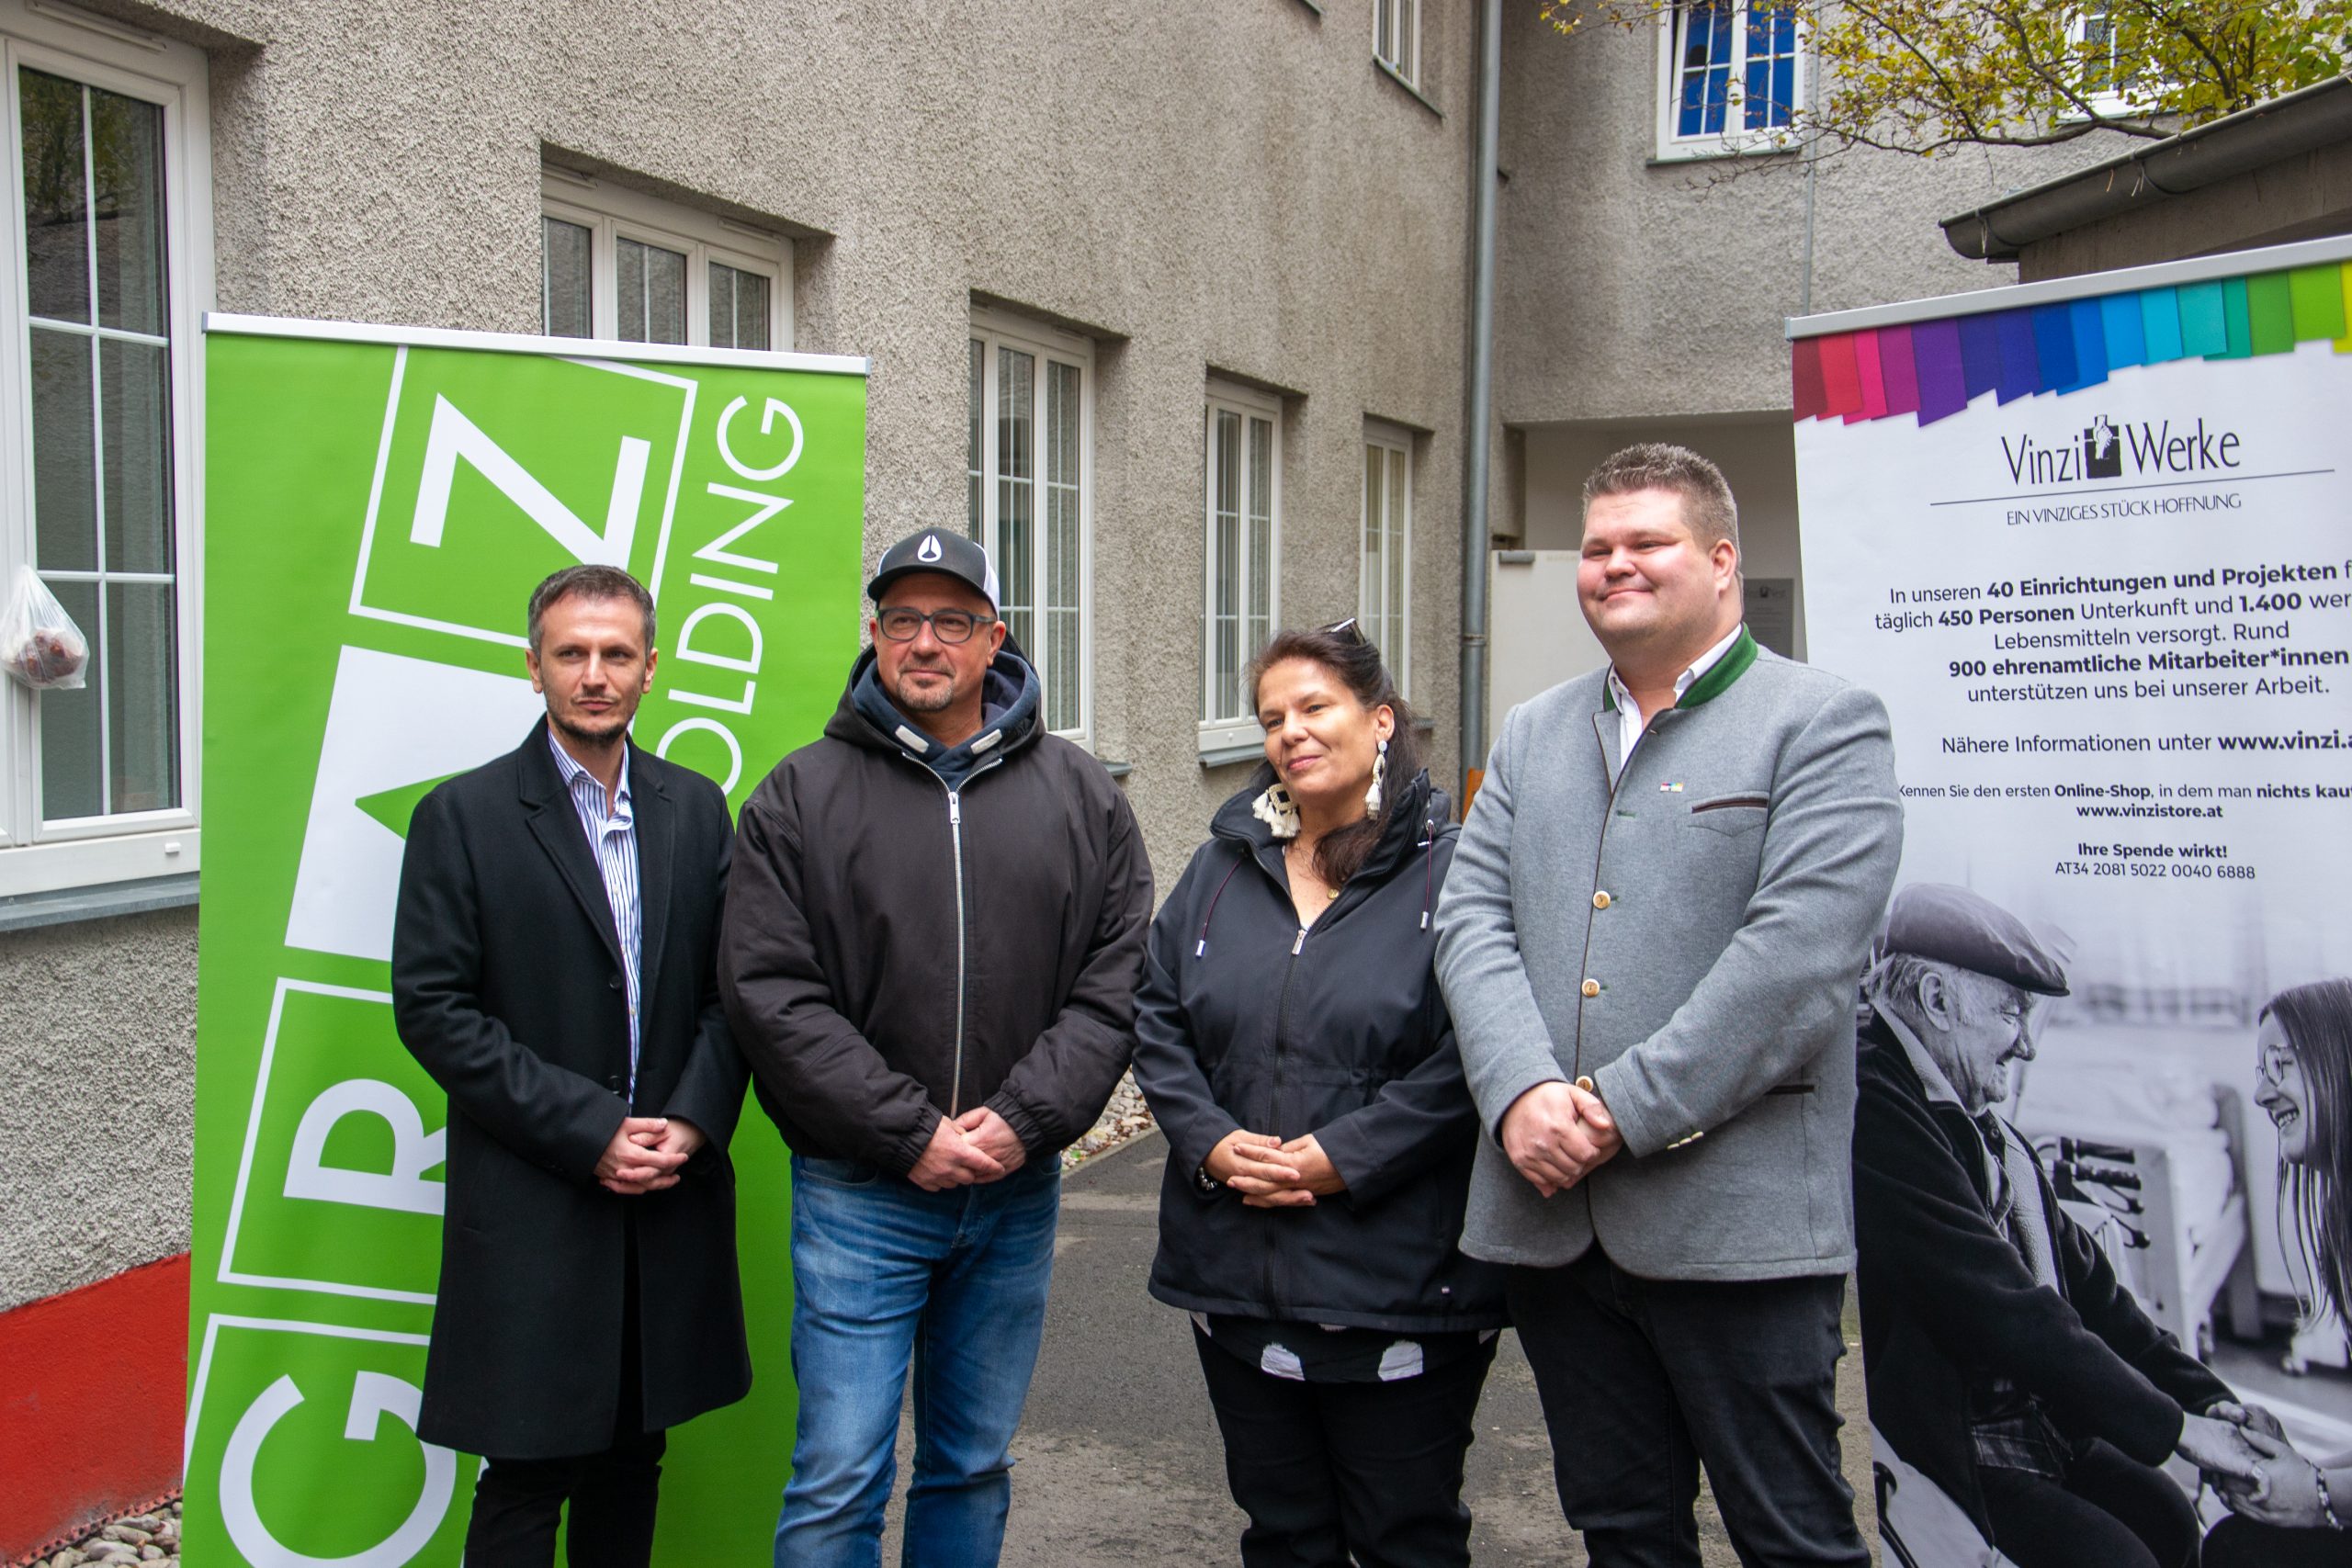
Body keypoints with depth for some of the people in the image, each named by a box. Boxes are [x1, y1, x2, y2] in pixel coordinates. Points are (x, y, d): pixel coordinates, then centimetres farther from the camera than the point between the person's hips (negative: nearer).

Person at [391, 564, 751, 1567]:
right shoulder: (464, 815, -4)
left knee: (631, 1462, 15)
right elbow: (432, 1008, -9)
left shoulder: (696, 809, 8)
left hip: (671, 1196, 4)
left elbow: (731, 986, 8)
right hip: (531, 1211, -4)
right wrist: (588, 1133, -14)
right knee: (525, 1479, 3)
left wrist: (692, 1122, -8)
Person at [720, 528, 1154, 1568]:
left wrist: (1025, 1119, -13)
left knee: (974, 1467, 17)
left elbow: (1116, 984, 0)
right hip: (859, 1194, -2)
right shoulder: (799, 797, -2)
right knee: (837, 1483, 1)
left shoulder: (1080, 796, 5)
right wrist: (908, 1134, -14)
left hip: (1018, 1190, 3)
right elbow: (770, 993, -8)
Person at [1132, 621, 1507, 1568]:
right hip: (1235, 1276, 5)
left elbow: (1471, 1051, -15)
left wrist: (1344, 1157, -19)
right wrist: (1211, 1142, -7)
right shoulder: (1222, 866, 10)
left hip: (1398, 1282, -5)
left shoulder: (1447, 868, -7)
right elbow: (1155, 1018, 8)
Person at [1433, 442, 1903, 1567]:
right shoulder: (1532, 736, 15)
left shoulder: (1823, 724, -3)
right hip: (1548, 1213, 5)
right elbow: (1472, 919, 5)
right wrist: (1522, 1090, -12)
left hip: (1735, 1222, -5)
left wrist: (1627, 1110, -17)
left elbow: (1796, 953, -15)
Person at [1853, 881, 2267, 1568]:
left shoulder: (1981, 1126, 12)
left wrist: (2205, 1396, 2)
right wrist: (2173, 1425, -15)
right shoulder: (1873, 1112, -22)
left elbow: (2081, 1279, 12)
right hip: (1943, 1453, -10)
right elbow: (2003, 1309, -23)